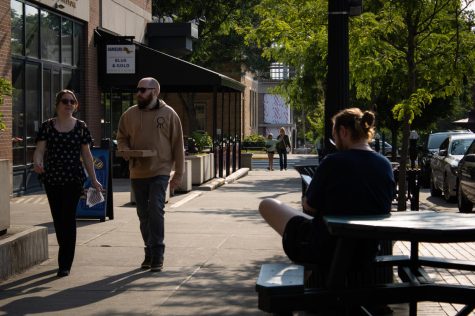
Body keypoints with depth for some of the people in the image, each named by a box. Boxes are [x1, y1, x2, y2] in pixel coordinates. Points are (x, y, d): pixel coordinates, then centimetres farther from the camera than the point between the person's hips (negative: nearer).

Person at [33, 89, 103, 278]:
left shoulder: (80, 127, 4)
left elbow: (86, 155, 7)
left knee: (68, 218, -8)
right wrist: (37, 163, -27)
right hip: (51, 179, 2)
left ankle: (65, 264, -5)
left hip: (73, 179, -2)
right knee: (58, 219, 9)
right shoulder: (47, 126, 4)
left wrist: (94, 180, 6)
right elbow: (40, 150, -4)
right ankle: (66, 256, 28)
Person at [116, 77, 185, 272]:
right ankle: (149, 252, 24)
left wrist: (178, 174, -2)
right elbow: (121, 138, 17)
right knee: (143, 214, 11)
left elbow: (177, 145, 0)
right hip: (137, 173, 4)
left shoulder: (169, 114, -2)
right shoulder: (130, 114, 6)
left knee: (156, 211, -13)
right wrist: (126, 151, -7)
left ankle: (157, 256, -7)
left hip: (160, 172, -4)